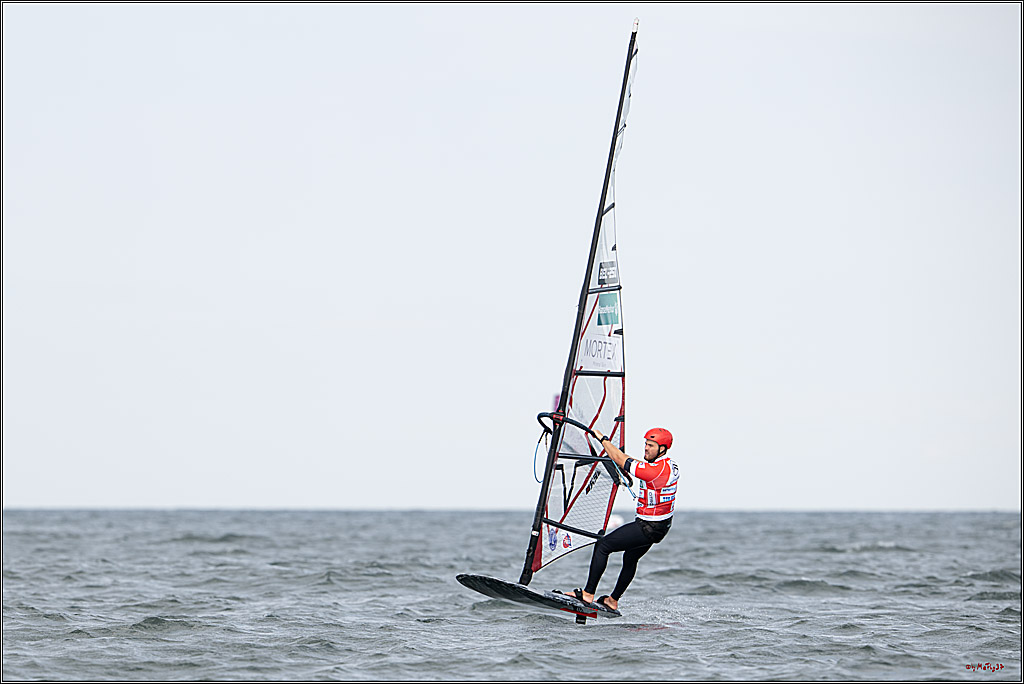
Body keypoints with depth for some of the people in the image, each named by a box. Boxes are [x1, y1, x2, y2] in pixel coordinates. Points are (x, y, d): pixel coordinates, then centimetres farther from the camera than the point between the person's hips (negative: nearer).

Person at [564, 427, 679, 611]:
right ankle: (613, 600, 35)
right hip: (660, 526, 10)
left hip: (648, 527, -10)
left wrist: (603, 439, -7)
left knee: (603, 546, -5)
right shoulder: (671, 466, 4)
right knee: (630, 558, 25)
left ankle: (588, 594, -4)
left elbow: (621, 461, -18)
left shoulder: (656, 470, -26)